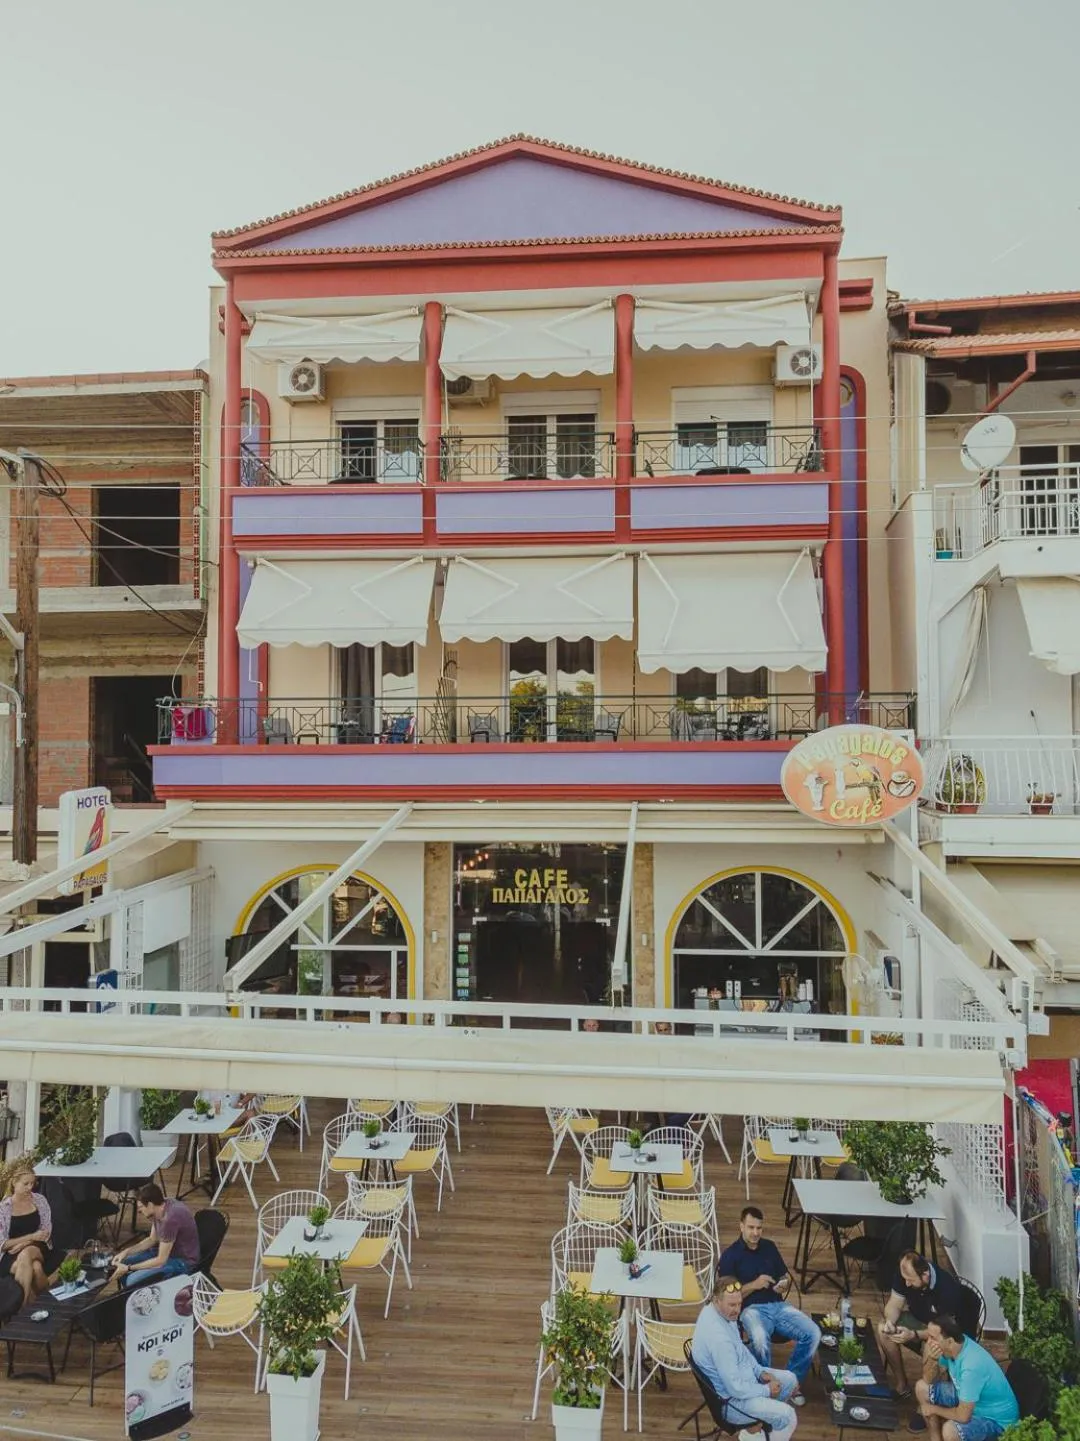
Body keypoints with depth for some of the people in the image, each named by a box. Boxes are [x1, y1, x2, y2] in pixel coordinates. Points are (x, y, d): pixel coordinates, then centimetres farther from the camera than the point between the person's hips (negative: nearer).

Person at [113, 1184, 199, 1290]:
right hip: (166, 1252, 10)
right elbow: (152, 1239, 12)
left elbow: (161, 1260, -26)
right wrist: (127, 1251, -1)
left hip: (183, 1261, -10)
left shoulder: (170, 1218, -32)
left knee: (132, 1281, -22)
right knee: (122, 1263, 7)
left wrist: (128, 1268, -18)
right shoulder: (160, 1209, -4)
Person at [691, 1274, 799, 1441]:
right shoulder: (717, 1336, -37)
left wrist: (760, 1371, 0)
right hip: (731, 1398, -9)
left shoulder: (720, 1313, -7)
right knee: (788, 1416, -13)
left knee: (790, 1380, 15)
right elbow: (736, 1389, -30)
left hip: (738, 1375, 9)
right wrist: (766, 1390, -15)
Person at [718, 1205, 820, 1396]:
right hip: (751, 1309, -5)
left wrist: (784, 1282, -1)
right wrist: (754, 1285, -18)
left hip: (778, 1305, 5)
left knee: (813, 1333, -19)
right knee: (760, 1340, -38)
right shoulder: (730, 1256, -3)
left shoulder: (769, 1247, 13)